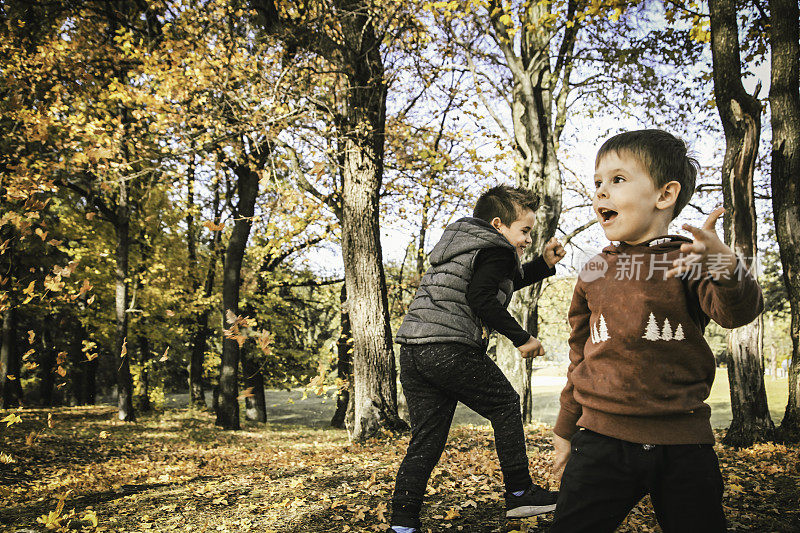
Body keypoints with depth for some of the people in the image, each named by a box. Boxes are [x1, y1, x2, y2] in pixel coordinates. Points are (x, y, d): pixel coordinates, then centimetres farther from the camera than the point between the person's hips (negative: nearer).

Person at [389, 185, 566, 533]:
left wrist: (544, 264, 29)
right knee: (505, 405, 11)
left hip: (411, 347, 9)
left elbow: (504, 282, 39)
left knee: (425, 439, 10)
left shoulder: (465, 242, 29)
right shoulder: (496, 250, 0)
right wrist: (521, 338, -8)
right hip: (450, 347, -9)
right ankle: (519, 494, 18)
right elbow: (481, 298, -15)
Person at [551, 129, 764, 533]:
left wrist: (726, 267, -42)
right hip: (601, 440, 3)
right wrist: (565, 431, 19)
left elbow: (737, 312, -21)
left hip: (682, 444, -2)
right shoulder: (595, 272, 9)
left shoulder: (688, 260, -3)